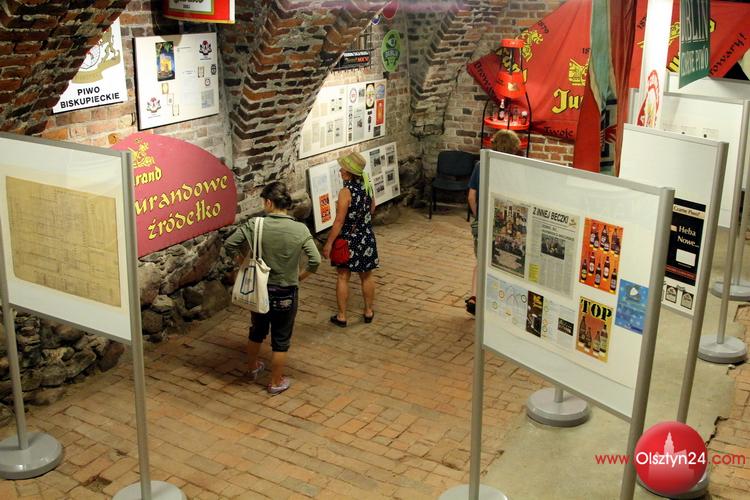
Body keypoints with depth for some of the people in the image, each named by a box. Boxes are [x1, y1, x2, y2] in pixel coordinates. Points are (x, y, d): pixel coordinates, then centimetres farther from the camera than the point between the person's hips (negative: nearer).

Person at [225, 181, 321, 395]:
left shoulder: (255, 225, -14)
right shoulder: (300, 229, -16)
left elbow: (229, 245, -10)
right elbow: (315, 261, -19)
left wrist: (242, 261, 8)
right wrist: (300, 277, -2)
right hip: (286, 292, -2)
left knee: (257, 330, 26)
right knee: (281, 339, 14)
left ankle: (253, 367, 47)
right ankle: (276, 382, 26)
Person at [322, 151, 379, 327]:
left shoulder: (346, 192, -23)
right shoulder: (367, 185, -4)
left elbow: (339, 221, -21)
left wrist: (329, 243, -14)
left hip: (348, 239, -6)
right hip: (366, 237, 6)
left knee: (343, 277, 8)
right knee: (366, 276, 18)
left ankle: (341, 316, 15)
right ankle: (368, 312, 30)